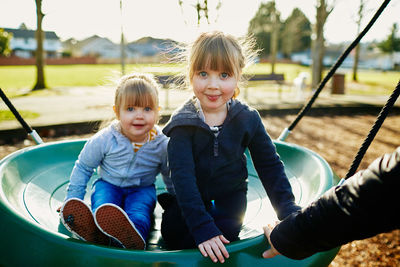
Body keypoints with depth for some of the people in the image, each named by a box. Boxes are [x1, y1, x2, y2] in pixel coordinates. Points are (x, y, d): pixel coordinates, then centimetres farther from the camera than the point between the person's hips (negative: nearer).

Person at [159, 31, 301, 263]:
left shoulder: (248, 119, -7)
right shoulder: (183, 123, -15)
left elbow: (270, 166, 1)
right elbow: (182, 176, -22)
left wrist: (288, 211, -9)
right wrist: (202, 228, -32)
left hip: (230, 196, 1)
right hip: (192, 198, 0)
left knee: (225, 230, -27)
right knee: (174, 235, -22)